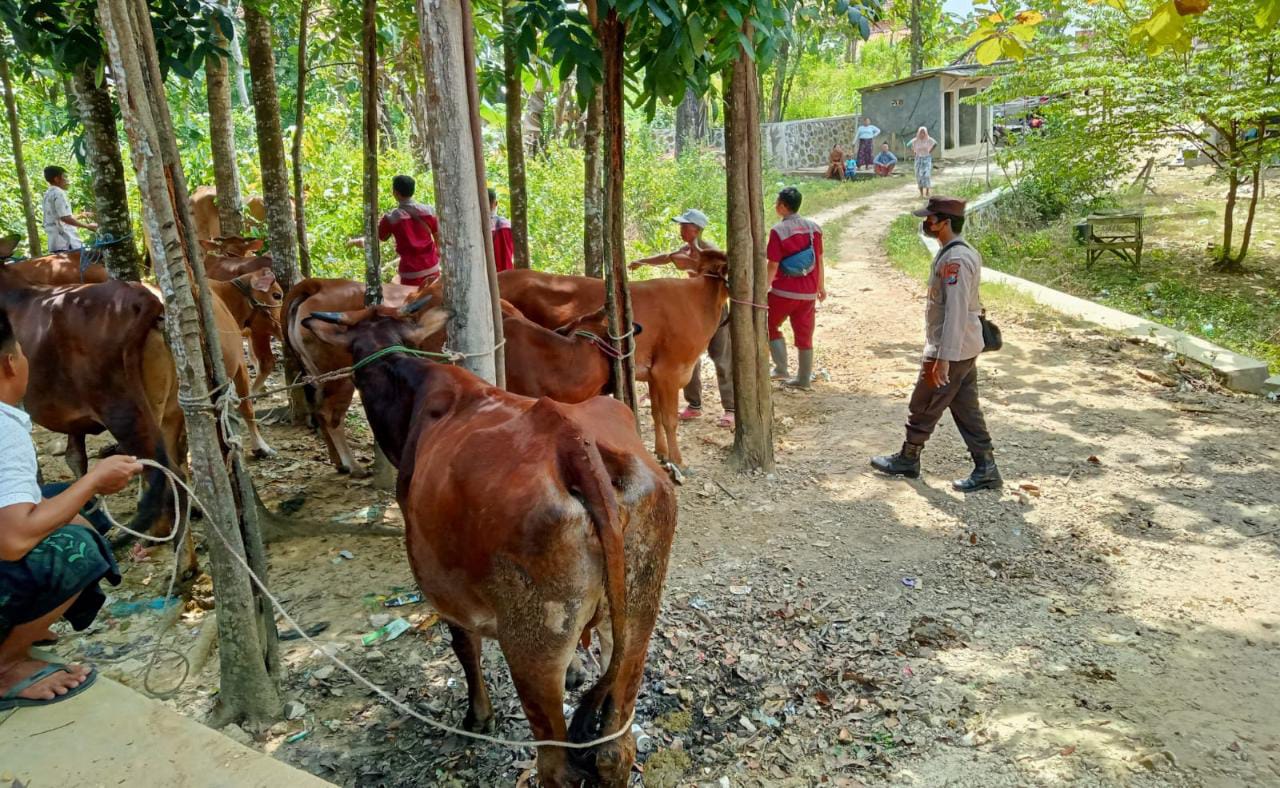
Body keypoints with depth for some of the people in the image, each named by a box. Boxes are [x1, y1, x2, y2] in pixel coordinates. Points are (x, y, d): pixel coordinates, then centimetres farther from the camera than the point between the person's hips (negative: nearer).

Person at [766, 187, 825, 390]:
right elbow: (819, 260, 7)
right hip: (808, 293, 5)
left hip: (783, 292, -5)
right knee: (804, 335, 12)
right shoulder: (813, 227, 2)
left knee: (771, 326, 16)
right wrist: (821, 287, 17)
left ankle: (781, 369, 9)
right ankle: (804, 378, 18)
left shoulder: (778, 230, -14)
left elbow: (773, 266, -14)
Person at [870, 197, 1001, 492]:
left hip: (951, 349, -10)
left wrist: (943, 359, -25)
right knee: (966, 408, 13)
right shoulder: (964, 253, 11)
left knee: (923, 407, 6)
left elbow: (956, 312, -25)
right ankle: (986, 468, 17)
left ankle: (908, 459, 22)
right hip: (966, 348, 10)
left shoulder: (954, 259, -21)